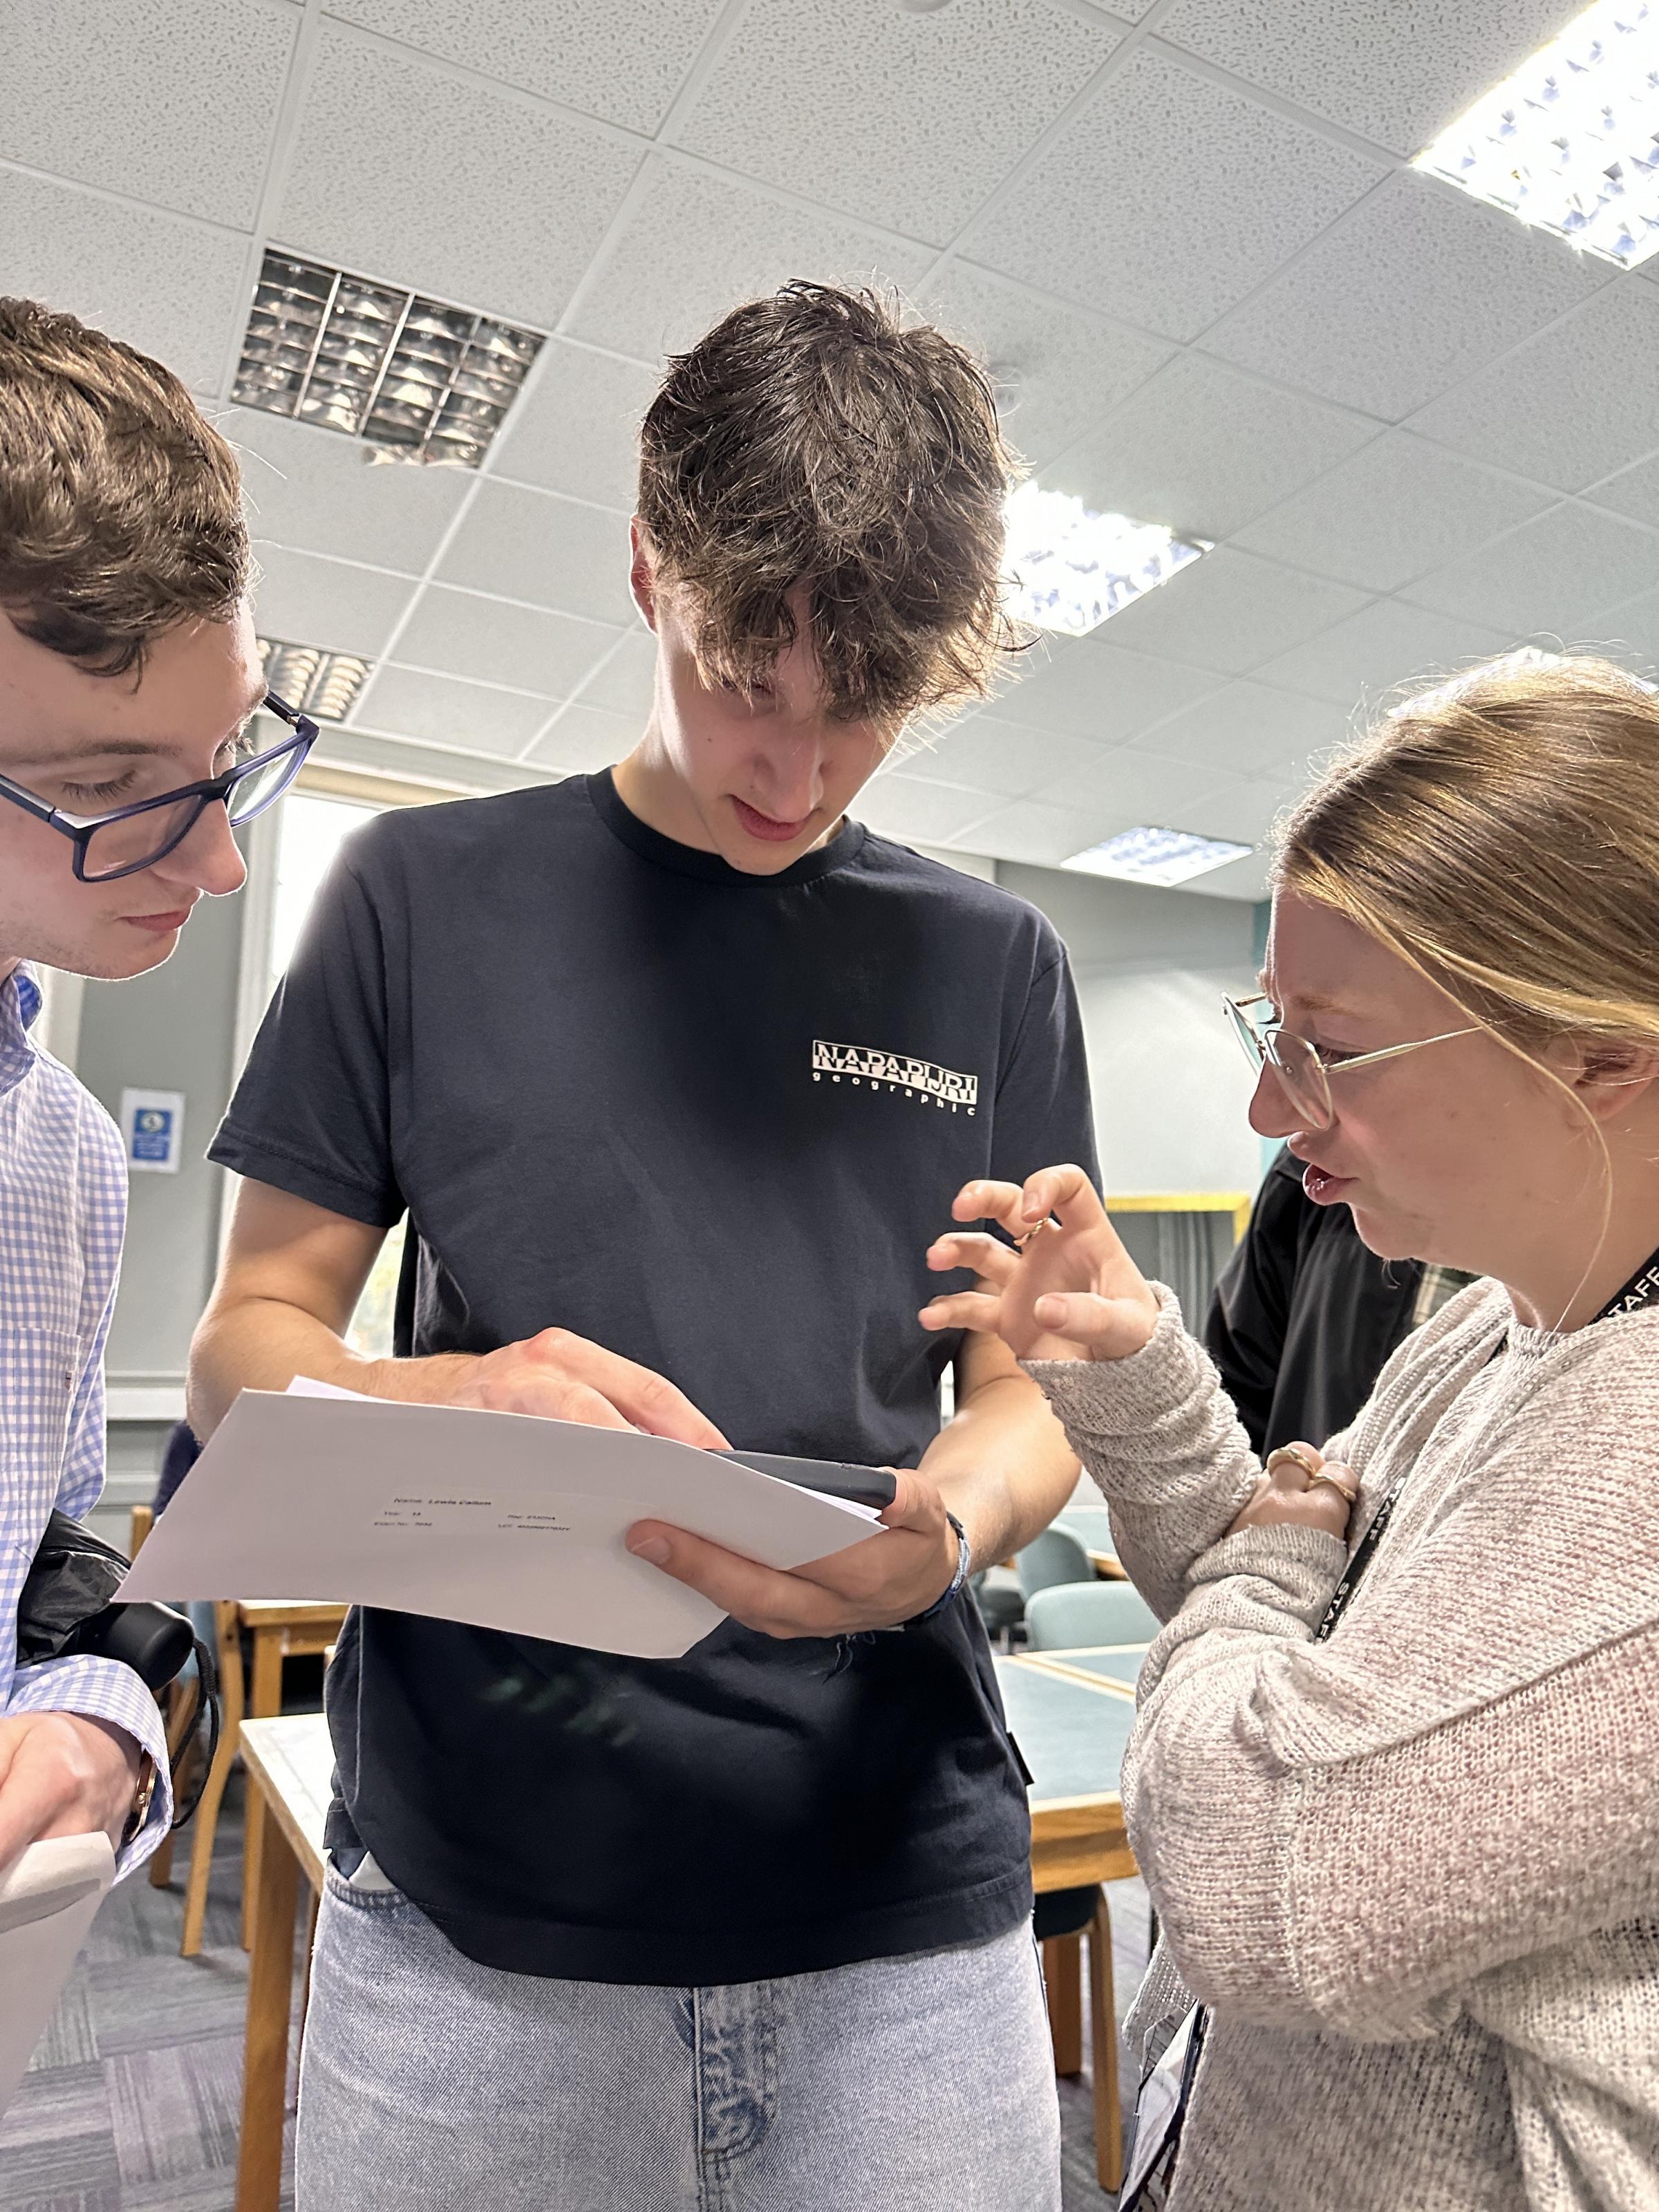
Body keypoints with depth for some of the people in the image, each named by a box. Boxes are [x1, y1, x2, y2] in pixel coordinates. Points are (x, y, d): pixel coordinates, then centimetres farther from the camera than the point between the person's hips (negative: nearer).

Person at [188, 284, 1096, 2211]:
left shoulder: (993, 965, 4)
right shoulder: (430, 892, -1)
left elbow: (1032, 1392, 5)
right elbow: (243, 1346, 1)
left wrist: (948, 1527, -18)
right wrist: (446, 1400, -20)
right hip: (471, 1917, 0)